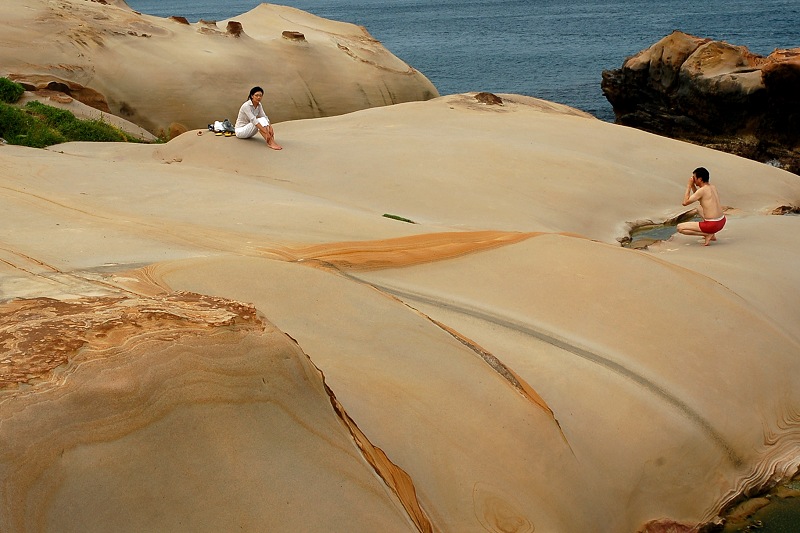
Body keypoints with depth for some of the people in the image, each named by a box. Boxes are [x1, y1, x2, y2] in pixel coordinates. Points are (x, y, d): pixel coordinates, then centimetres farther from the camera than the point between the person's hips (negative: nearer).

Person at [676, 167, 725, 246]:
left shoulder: (702, 190, -15)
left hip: (712, 225, -8)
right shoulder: (713, 187, 11)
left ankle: (707, 234, -5)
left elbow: (685, 202, -11)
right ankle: (712, 235, 22)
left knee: (680, 227, -1)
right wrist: (693, 185, 15)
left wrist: (689, 186, -5)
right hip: (722, 222, 8)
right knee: (700, 209, 37)